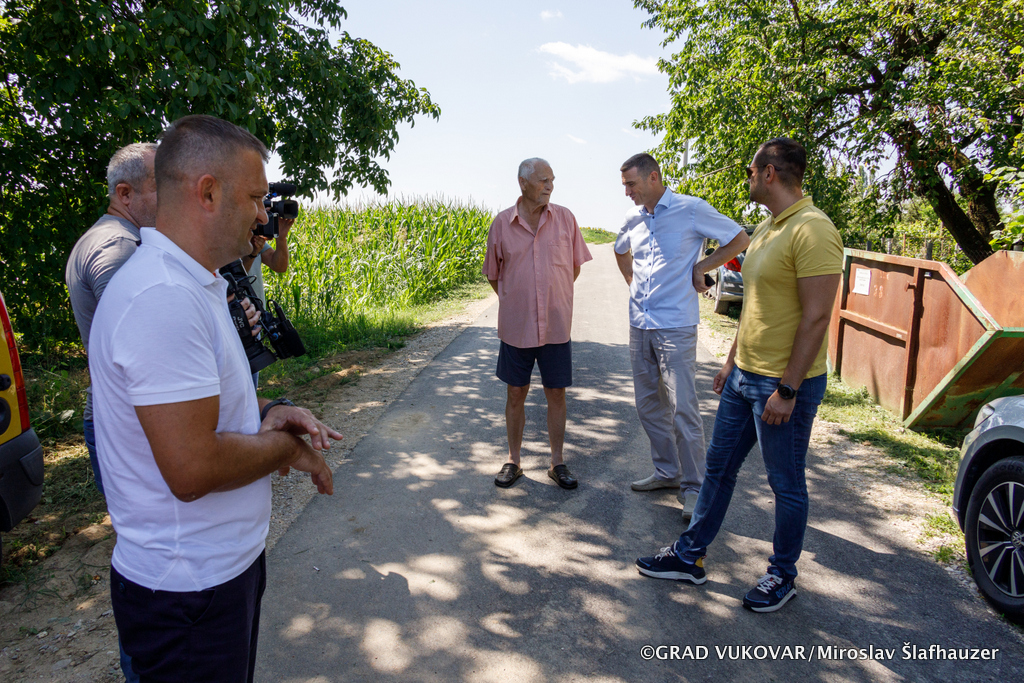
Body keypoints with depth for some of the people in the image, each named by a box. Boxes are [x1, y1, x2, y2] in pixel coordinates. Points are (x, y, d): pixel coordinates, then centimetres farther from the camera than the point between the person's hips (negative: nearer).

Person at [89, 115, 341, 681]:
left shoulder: (193, 284, 9)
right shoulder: (163, 296, -27)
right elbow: (193, 468, -31)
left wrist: (267, 412, -2)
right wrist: (287, 448, -14)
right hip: (188, 587, -10)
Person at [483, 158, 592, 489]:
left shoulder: (565, 218, -1)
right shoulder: (502, 223, -3)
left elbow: (575, 266, 10)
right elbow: (493, 274, 9)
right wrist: (515, 302, 11)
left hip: (556, 325, 1)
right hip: (516, 326, 0)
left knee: (556, 393, 7)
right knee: (515, 393, 9)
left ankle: (557, 463, 23)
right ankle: (513, 461, 25)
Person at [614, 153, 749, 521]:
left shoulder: (692, 209, -7)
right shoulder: (632, 219, 10)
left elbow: (740, 239, 2)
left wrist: (701, 267, -2)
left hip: (675, 327, -6)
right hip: (639, 325, 7)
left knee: (683, 410, -5)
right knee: (648, 405, 13)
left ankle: (693, 488, 8)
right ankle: (667, 472, 28)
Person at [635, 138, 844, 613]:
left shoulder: (813, 230, -18)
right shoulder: (767, 228, 13)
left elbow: (817, 316, -22)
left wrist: (787, 389, -21)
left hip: (785, 384, -9)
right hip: (744, 376, 9)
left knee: (786, 484, 8)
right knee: (719, 466, 16)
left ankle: (782, 575, 29)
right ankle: (690, 556, 30)